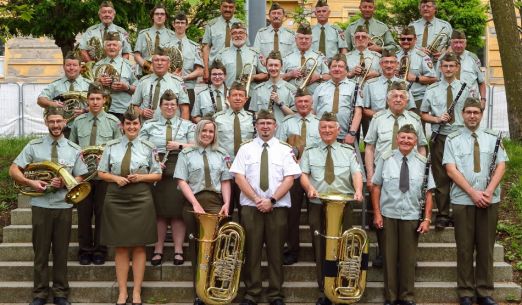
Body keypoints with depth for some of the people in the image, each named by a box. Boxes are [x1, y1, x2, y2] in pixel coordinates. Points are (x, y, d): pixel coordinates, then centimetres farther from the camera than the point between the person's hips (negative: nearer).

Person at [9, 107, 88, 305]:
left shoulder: (74, 149, 6)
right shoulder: (34, 146, 3)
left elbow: (79, 179, 6)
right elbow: (13, 170, 3)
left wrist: (64, 183, -13)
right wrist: (31, 182, -13)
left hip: (64, 206, 1)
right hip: (41, 205, -1)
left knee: (61, 252, 8)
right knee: (41, 252, 5)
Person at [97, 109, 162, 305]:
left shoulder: (148, 148, 5)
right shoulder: (111, 146, 6)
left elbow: (158, 175, 8)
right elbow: (101, 173, 10)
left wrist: (141, 177, -10)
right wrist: (116, 178, -9)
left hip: (141, 200, -1)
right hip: (116, 200, 1)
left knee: (139, 246, 2)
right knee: (120, 247, 3)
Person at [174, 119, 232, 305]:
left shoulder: (221, 155, 15)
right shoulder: (186, 154, 7)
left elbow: (225, 181, 11)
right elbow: (182, 181, -2)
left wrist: (227, 203, -5)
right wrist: (195, 203, -12)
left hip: (216, 203, 1)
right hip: (193, 203, -1)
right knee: (197, 247, 3)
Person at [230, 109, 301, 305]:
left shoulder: (285, 150, 6)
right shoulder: (246, 149, 7)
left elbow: (289, 179, -2)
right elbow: (239, 177, 0)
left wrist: (272, 200, -13)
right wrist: (257, 199, -12)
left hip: (278, 207, 0)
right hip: (250, 207, 0)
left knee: (275, 252, 4)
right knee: (252, 252, 3)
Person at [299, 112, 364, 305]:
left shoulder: (348, 151, 11)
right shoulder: (310, 151, 11)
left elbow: (356, 173, -2)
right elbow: (304, 174, 2)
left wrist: (358, 190, -22)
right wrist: (309, 188, -19)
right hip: (317, 205, 0)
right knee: (320, 248, 1)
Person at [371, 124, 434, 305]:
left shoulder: (423, 162, 3)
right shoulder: (385, 159, 1)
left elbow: (428, 193, 1)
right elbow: (376, 187, 2)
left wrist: (427, 219, -4)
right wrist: (377, 214, -3)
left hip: (412, 217, 0)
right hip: (388, 216, 0)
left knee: (408, 259, 6)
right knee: (389, 257, 6)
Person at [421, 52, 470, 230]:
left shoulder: (465, 89, 4)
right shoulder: (432, 90, 4)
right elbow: (423, 114, 9)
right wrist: (437, 119, -10)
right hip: (440, 137, 0)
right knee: (441, 178, 3)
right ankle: (443, 215, 12)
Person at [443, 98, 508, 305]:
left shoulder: (493, 138, 9)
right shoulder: (453, 140, 3)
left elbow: (501, 166, 2)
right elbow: (451, 170, -6)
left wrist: (489, 191, -13)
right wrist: (473, 193, -16)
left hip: (490, 201, 2)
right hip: (462, 201, -2)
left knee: (486, 247, 6)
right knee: (465, 248, 3)